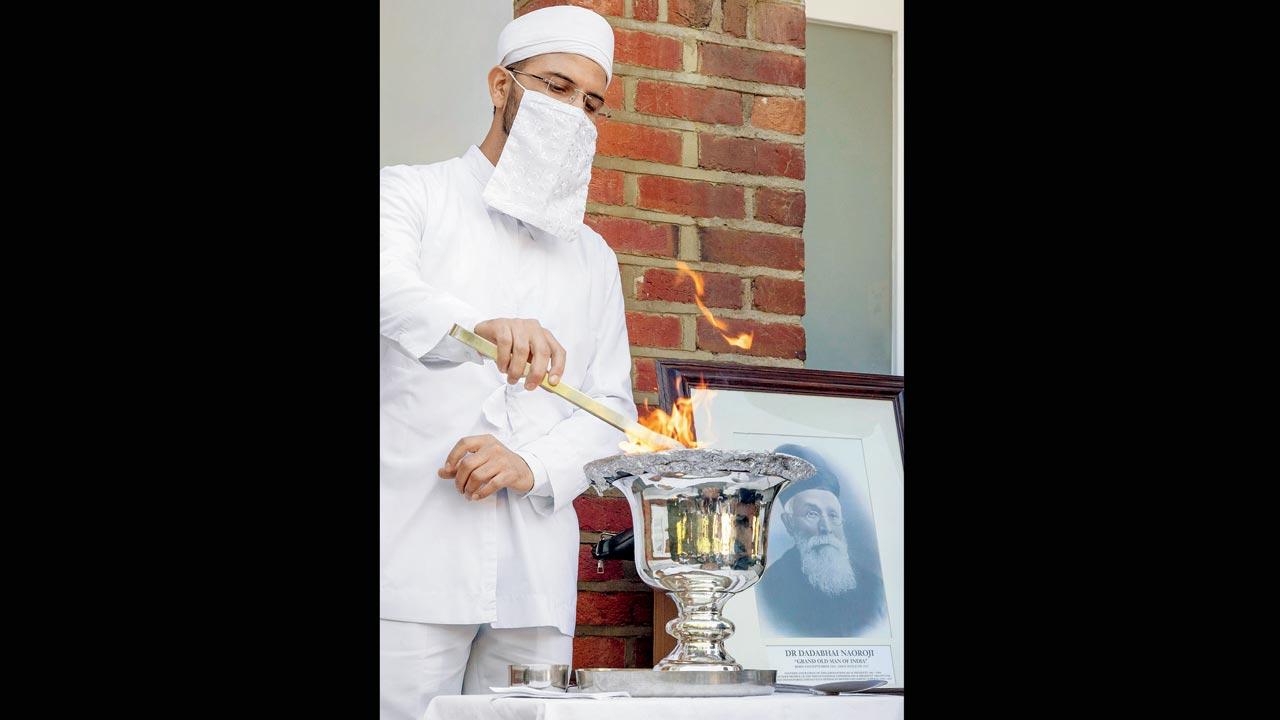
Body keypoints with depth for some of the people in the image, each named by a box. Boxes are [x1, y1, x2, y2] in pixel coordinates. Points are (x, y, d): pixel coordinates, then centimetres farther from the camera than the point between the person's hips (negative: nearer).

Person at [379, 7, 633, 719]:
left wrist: (534, 466, -7)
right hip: (411, 561, -4)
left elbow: (611, 412, 15)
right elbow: (392, 290, -16)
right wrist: (475, 327, -39)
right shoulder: (413, 195, 7)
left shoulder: (592, 257, 21)